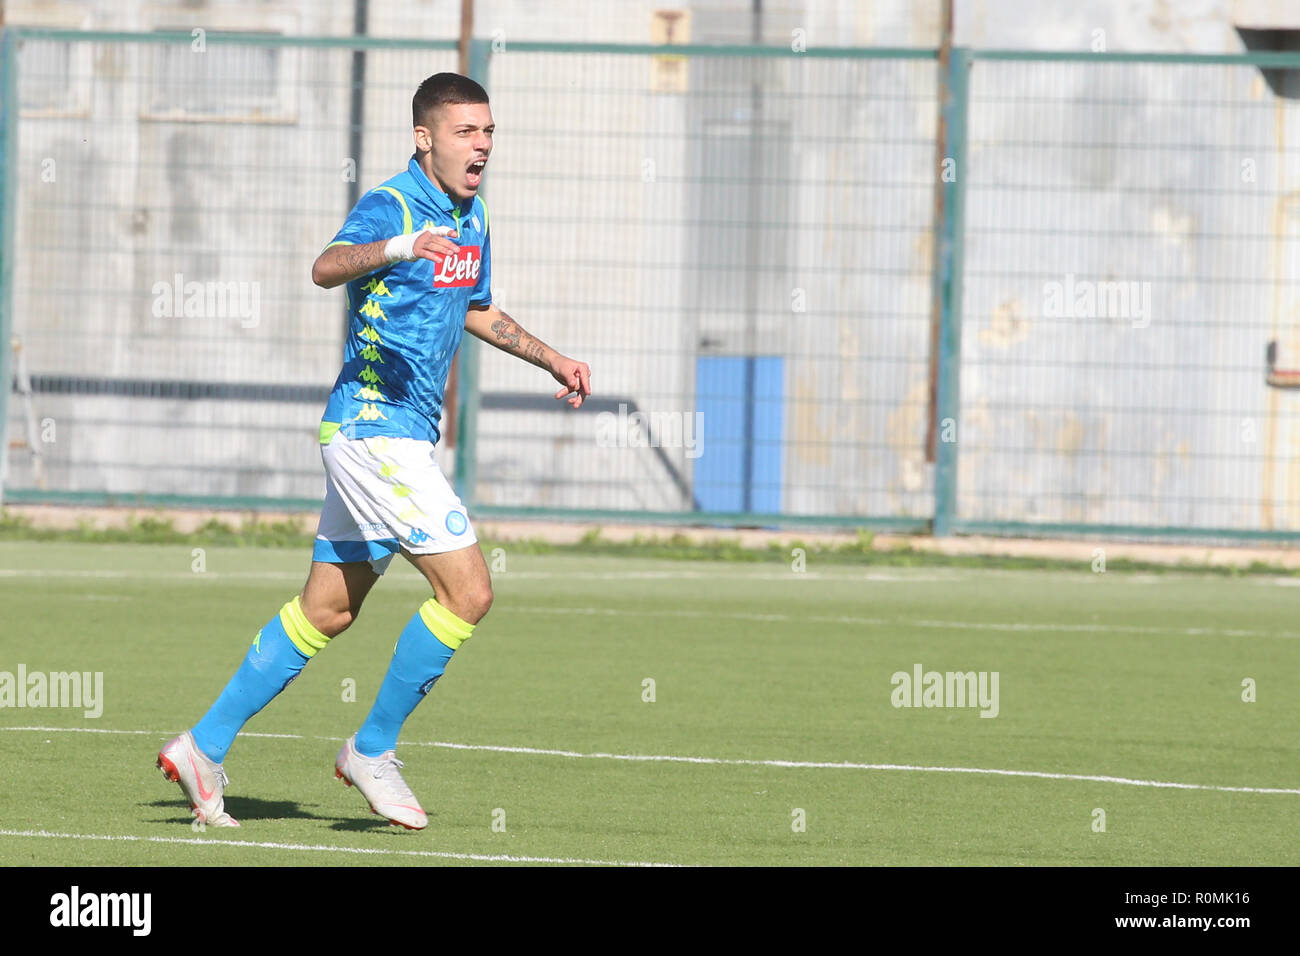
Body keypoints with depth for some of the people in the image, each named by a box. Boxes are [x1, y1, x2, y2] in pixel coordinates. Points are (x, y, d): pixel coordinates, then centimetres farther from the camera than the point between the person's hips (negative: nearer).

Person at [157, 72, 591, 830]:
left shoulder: (472, 216, 13)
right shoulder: (392, 205, -15)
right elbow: (327, 268, -35)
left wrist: (553, 359, 30)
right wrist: (399, 248, -53)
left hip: (403, 436, 9)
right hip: (376, 425, -9)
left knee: (327, 611, 13)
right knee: (468, 591, -13)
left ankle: (206, 746, 19)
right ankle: (374, 750, -2)